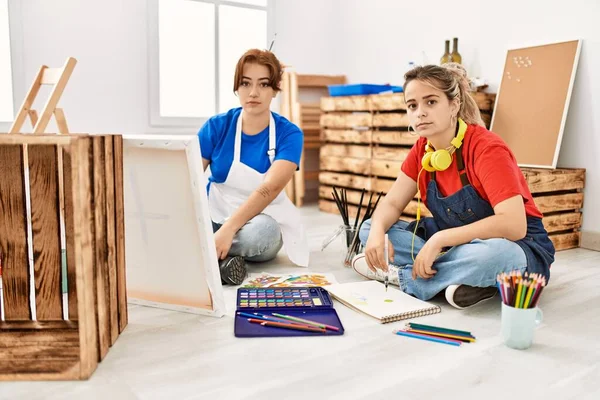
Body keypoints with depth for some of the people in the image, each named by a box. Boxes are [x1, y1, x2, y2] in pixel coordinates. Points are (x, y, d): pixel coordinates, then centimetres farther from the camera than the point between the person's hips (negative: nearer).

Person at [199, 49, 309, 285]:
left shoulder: (289, 134, -11)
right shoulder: (217, 126, -4)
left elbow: (270, 188, -27)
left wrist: (228, 229, -41)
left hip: (259, 223, -1)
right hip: (214, 218, 1)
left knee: (262, 231, -37)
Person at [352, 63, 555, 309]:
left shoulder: (486, 148, -23)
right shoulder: (422, 150, -2)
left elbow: (513, 224, -33)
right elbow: (392, 203, -2)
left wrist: (439, 239, -35)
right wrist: (377, 232, -24)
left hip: (518, 249, -6)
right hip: (457, 245, 6)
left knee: (494, 253, -43)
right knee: (369, 230, -6)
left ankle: (399, 275, -20)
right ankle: (458, 277, -17)